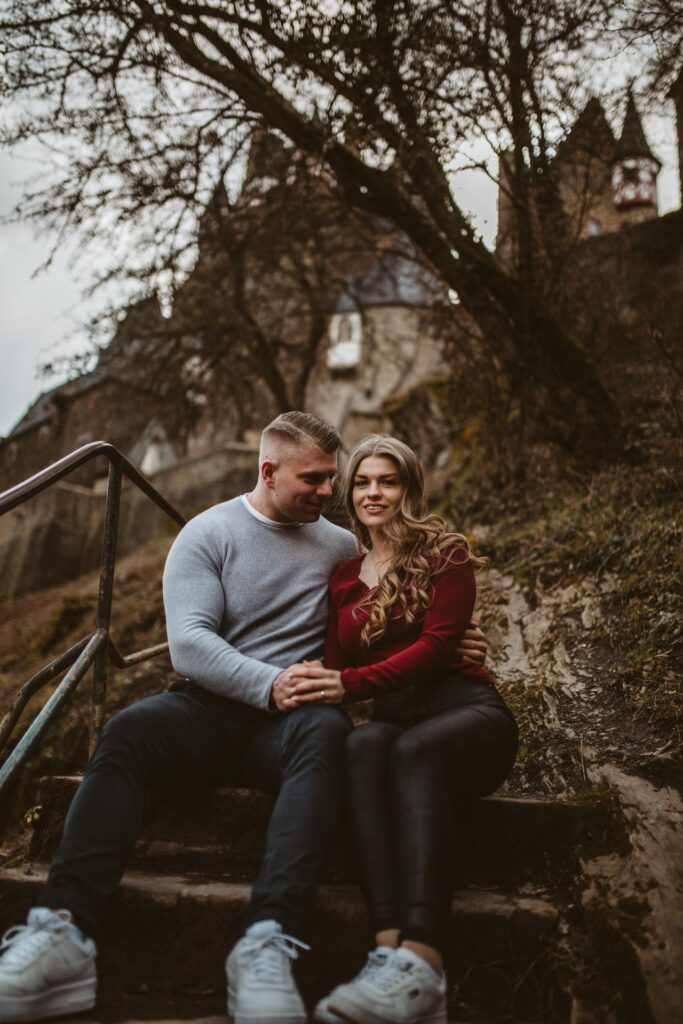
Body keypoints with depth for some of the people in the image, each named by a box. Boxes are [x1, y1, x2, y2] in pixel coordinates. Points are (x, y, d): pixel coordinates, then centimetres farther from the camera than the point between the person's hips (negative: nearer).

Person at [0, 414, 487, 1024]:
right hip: (209, 704, 0)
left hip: (291, 715, 1)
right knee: (128, 730, -32)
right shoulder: (208, 533, 6)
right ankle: (63, 931, -40)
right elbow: (188, 644, -7)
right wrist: (269, 684, -23)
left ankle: (270, 942, -49)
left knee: (325, 732, -35)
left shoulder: (341, 546, 16)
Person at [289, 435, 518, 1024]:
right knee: (362, 748, -34)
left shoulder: (445, 553, 8)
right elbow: (335, 667, 15)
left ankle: (421, 967, -53)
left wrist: (351, 683, -20)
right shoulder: (341, 579, 21)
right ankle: (391, 945, -50)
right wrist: (311, 689, -10)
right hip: (394, 720, 3)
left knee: (414, 751, -37)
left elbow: (435, 644, -7)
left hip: (467, 710, -2)